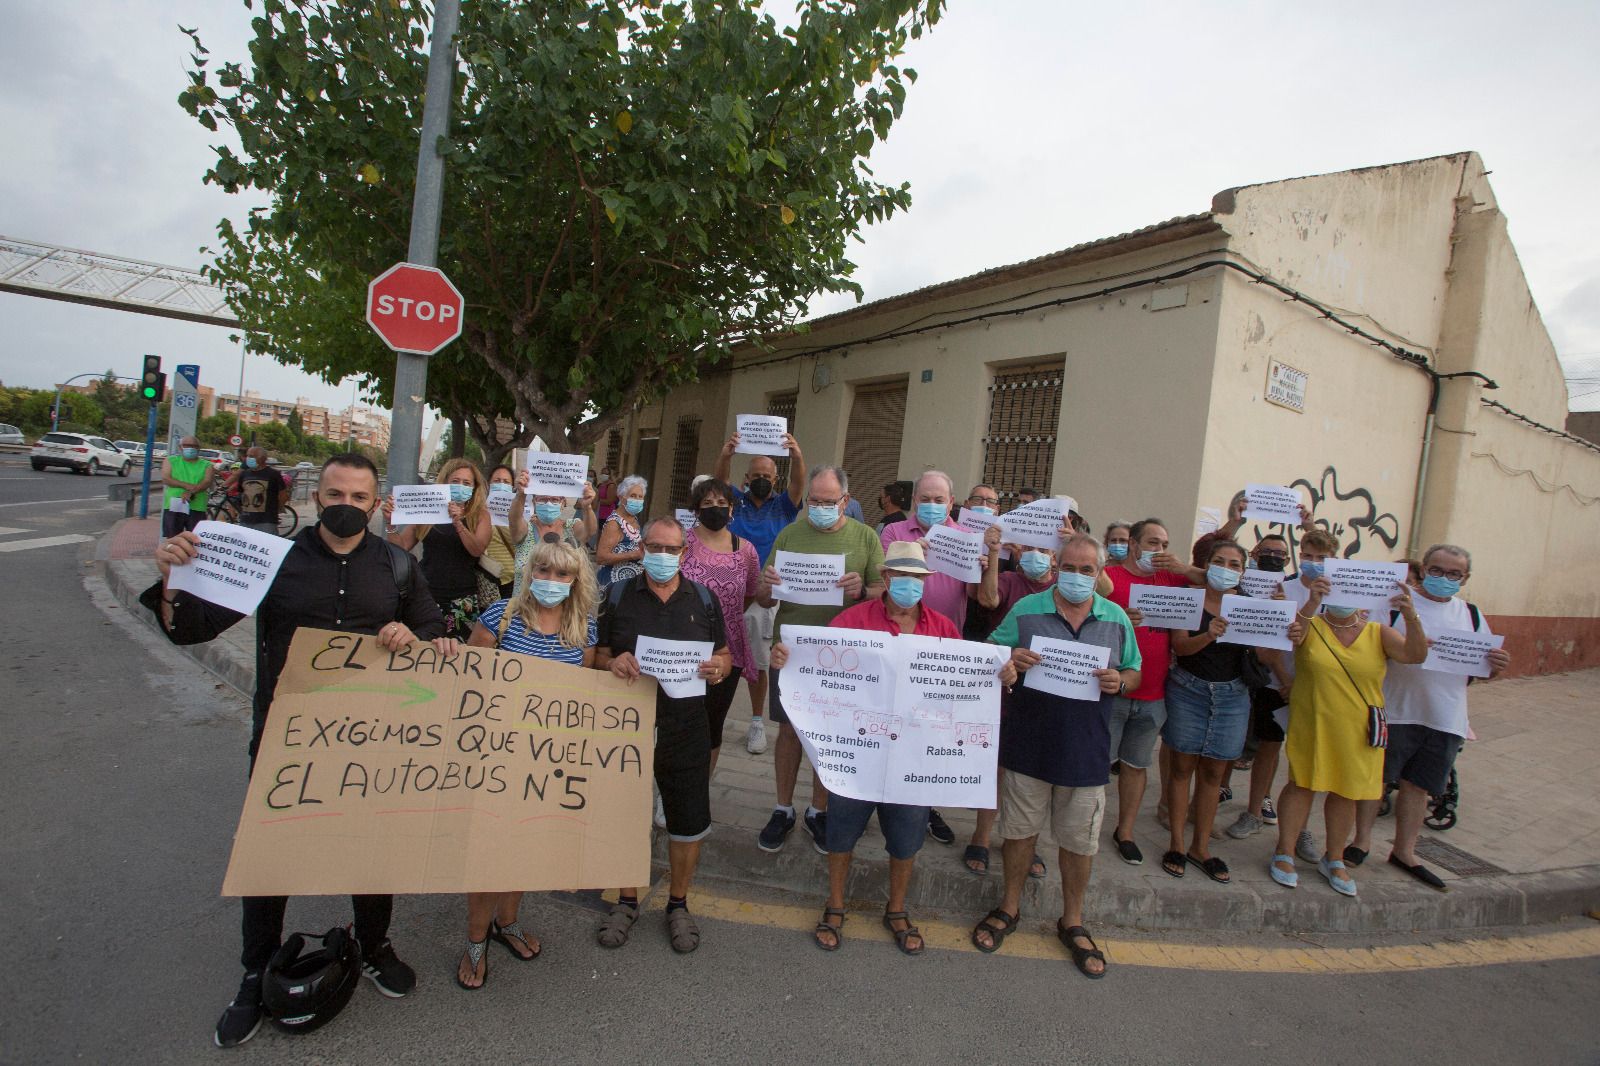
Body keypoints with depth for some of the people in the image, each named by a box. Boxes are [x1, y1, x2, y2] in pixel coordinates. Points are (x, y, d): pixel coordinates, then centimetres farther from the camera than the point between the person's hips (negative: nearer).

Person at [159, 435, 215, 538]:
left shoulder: (206, 465, 11)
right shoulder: (170, 461, 14)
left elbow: (207, 482, -6)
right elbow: (165, 479, -1)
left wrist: (191, 492, -24)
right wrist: (187, 486, -17)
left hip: (197, 509, -1)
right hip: (173, 507, 1)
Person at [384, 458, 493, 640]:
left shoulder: (480, 514, 7)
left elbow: (477, 549, -9)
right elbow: (401, 546, 10)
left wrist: (458, 523, -22)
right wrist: (391, 522, -5)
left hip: (462, 599, -1)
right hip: (426, 594, 2)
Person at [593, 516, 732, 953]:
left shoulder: (703, 599, 5)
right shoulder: (617, 596, 2)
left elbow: (724, 654, 9)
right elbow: (595, 655, 3)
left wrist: (719, 667, -14)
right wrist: (612, 663, -19)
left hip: (685, 727, 1)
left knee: (689, 820, 9)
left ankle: (678, 904, 32)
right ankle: (627, 900, 37)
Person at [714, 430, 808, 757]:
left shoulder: (784, 506, 4)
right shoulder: (735, 501, 4)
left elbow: (798, 483, -15)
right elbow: (719, 480, -15)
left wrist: (796, 455, -36)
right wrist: (725, 455, -37)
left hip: (765, 597, 0)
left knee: (756, 663, 8)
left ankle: (757, 722, 21)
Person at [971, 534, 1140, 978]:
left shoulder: (1117, 619, 3)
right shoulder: (1026, 610, -3)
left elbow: (1134, 673, 11)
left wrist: (1119, 682, -11)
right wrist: (1010, 659, -21)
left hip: (1086, 750, 1)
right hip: (1028, 744, -1)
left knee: (1080, 840, 13)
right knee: (1020, 829, 13)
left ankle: (1072, 921, 34)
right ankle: (1010, 907, 35)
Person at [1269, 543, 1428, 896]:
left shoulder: (1378, 633, 3)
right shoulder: (1311, 626, -4)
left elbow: (1415, 655, -12)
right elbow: (1292, 635, -26)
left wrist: (1410, 616, -27)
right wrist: (1311, 603, -39)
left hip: (1357, 729, 3)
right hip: (1311, 724, -3)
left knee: (1346, 792, 13)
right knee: (1302, 784, 4)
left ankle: (1333, 859, 30)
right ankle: (1284, 854, 15)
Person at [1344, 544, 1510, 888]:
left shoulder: (1471, 615, 11)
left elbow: (1484, 669, 14)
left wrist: (1497, 665, -7)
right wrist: (1408, 648, -24)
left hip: (1446, 719, 5)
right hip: (1394, 712, -4)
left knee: (1418, 786, 14)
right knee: (1375, 778, 5)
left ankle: (1404, 851, 28)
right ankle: (1362, 841, 22)